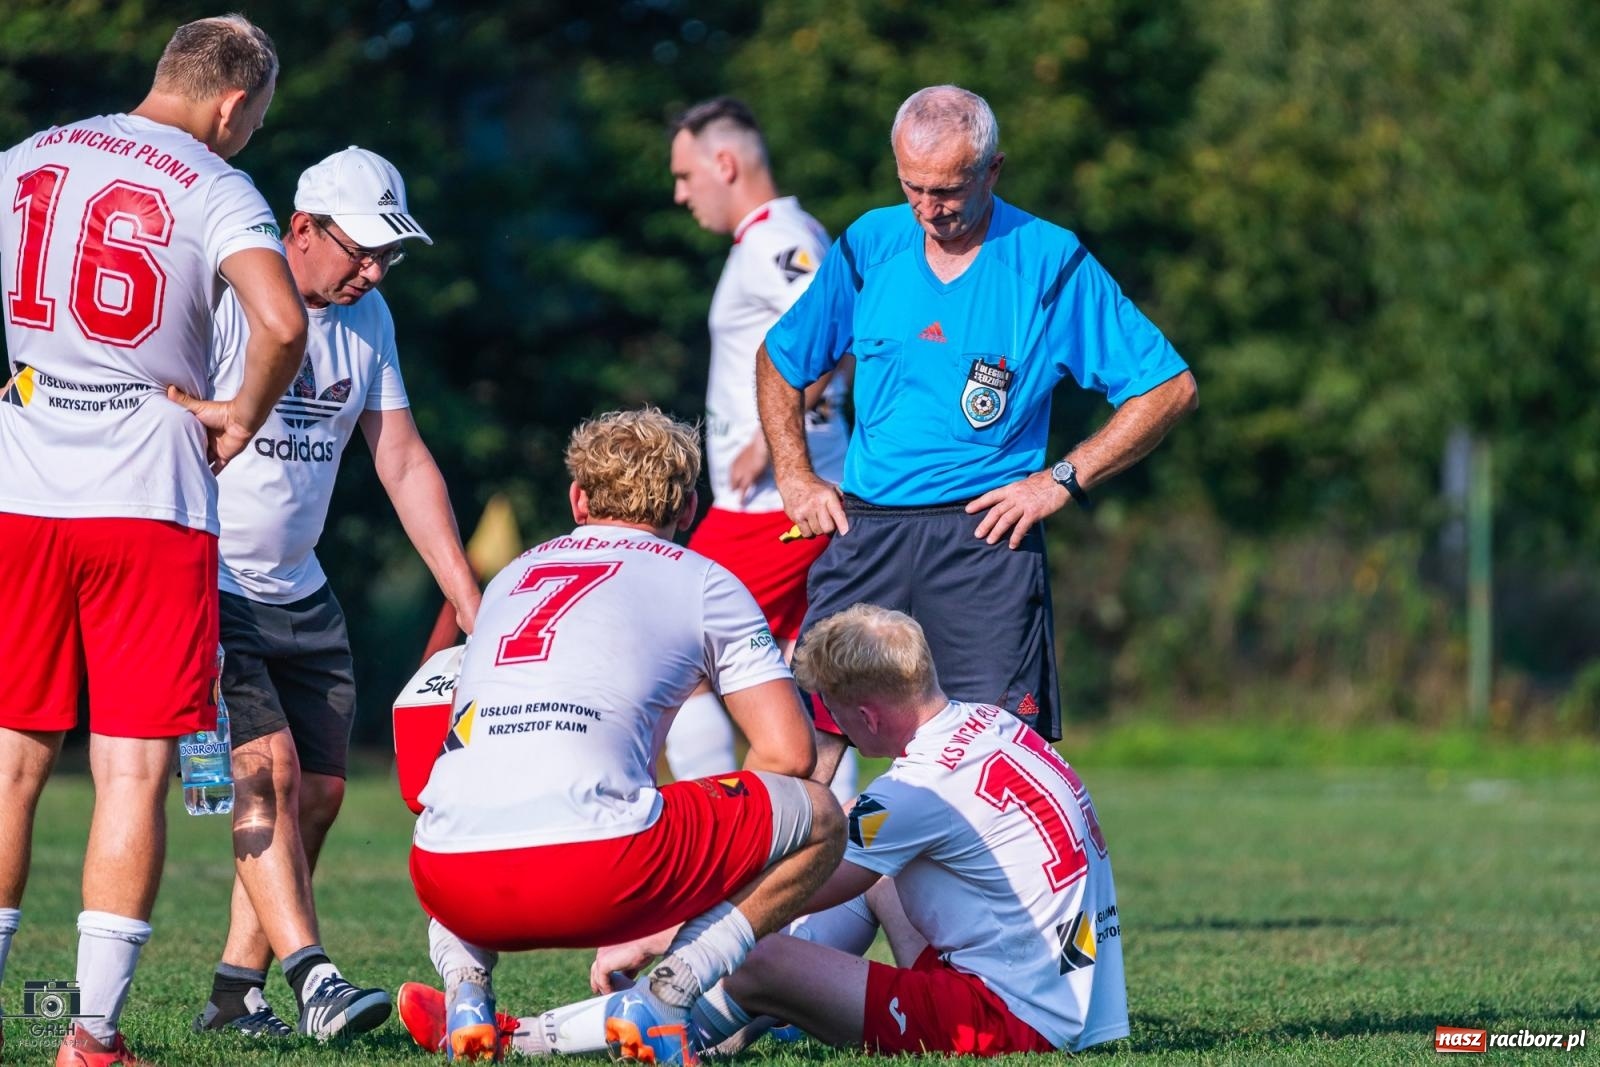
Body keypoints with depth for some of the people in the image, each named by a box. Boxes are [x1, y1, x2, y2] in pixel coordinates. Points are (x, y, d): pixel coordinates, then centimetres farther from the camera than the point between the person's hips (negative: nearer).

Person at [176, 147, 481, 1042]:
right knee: (267, 767, -19)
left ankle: (235, 997, 11)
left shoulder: (365, 316, 7)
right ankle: (311, 979, -25)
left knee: (318, 791, 3)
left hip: (297, 593, 7)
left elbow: (404, 464, 10)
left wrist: (473, 607, 5)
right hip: (200, 589, -7)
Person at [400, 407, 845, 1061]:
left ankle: (466, 990, 12)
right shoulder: (703, 582, 16)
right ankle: (665, 997, -2)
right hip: (593, 873, -5)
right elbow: (789, 753, 12)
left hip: (452, 883, 5)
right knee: (818, 819, 15)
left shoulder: (511, 578, 29)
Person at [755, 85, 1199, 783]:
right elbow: (779, 361, 23)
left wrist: (1062, 479, -6)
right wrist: (795, 476, 11)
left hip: (987, 537, -3)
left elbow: (1170, 388, 0)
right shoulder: (869, 246, 8)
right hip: (864, 533, 3)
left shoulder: (1051, 262, -1)